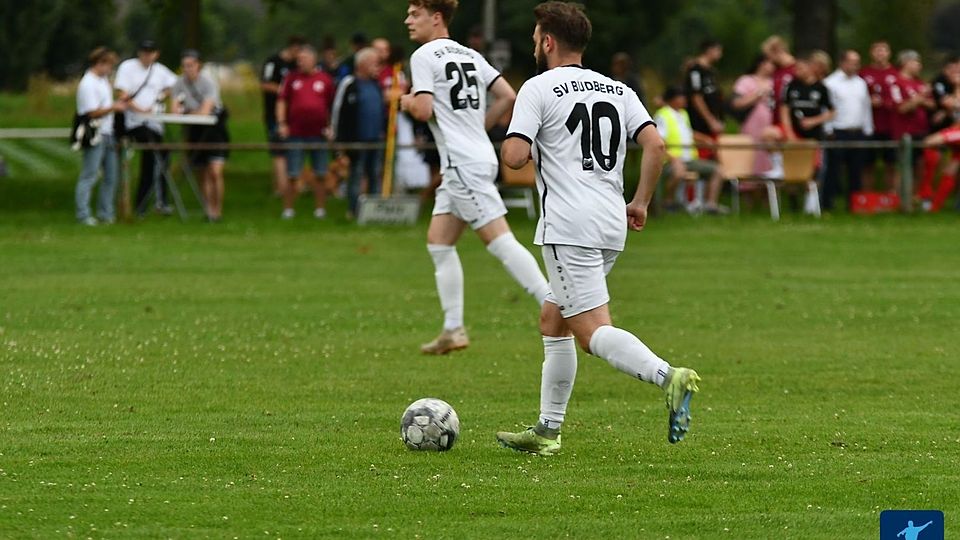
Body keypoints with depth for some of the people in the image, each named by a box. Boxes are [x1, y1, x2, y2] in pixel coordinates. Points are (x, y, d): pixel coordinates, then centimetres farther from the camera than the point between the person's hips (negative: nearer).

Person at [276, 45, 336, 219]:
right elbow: (282, 100, 7)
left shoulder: (325, 79, 5)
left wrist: (331, 127, 2)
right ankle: (288, 209, 7)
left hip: (318, 133, 0)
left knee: (320, 175, 4)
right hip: (295, 133, 0)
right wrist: (281, 123, -3)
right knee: (292, 174, 0)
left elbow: (333, 105, 9)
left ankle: (320, 208, 12)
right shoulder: (292, 78, 6)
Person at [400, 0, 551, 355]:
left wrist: (408, 102, 6)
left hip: (463, 163, -9)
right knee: (438, 241, 12)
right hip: (479, 156, 9)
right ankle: (453, 330, 12)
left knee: (500, 241, -12)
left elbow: (423, 110, -16)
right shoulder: (470, 56, 16)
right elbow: (508, 96, 13)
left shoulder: (424, 56, -7)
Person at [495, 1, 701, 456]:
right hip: (613, 223, 8)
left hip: (569, 227, -8)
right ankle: (547, 431, 21)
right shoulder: (617, 90, 14)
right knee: (552, 320, 20)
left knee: (593, 332, -12)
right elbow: (655, 145, 3)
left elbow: (514, 156, -14)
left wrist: (507, 146, 10)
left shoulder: (539, 89, -3)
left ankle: (668, 376, -37)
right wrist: (641, 202, 12)